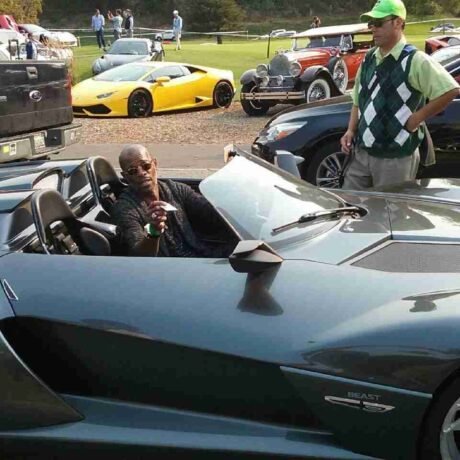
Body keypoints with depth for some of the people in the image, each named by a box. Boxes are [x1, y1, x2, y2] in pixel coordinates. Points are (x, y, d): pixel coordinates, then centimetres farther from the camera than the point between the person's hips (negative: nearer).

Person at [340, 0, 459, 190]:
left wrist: (417, 117, -15)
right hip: (360, 152, 7)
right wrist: (351, 131, 5)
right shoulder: (369, 59, 10)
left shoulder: (414, 60, -13)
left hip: (395, 157, -7)